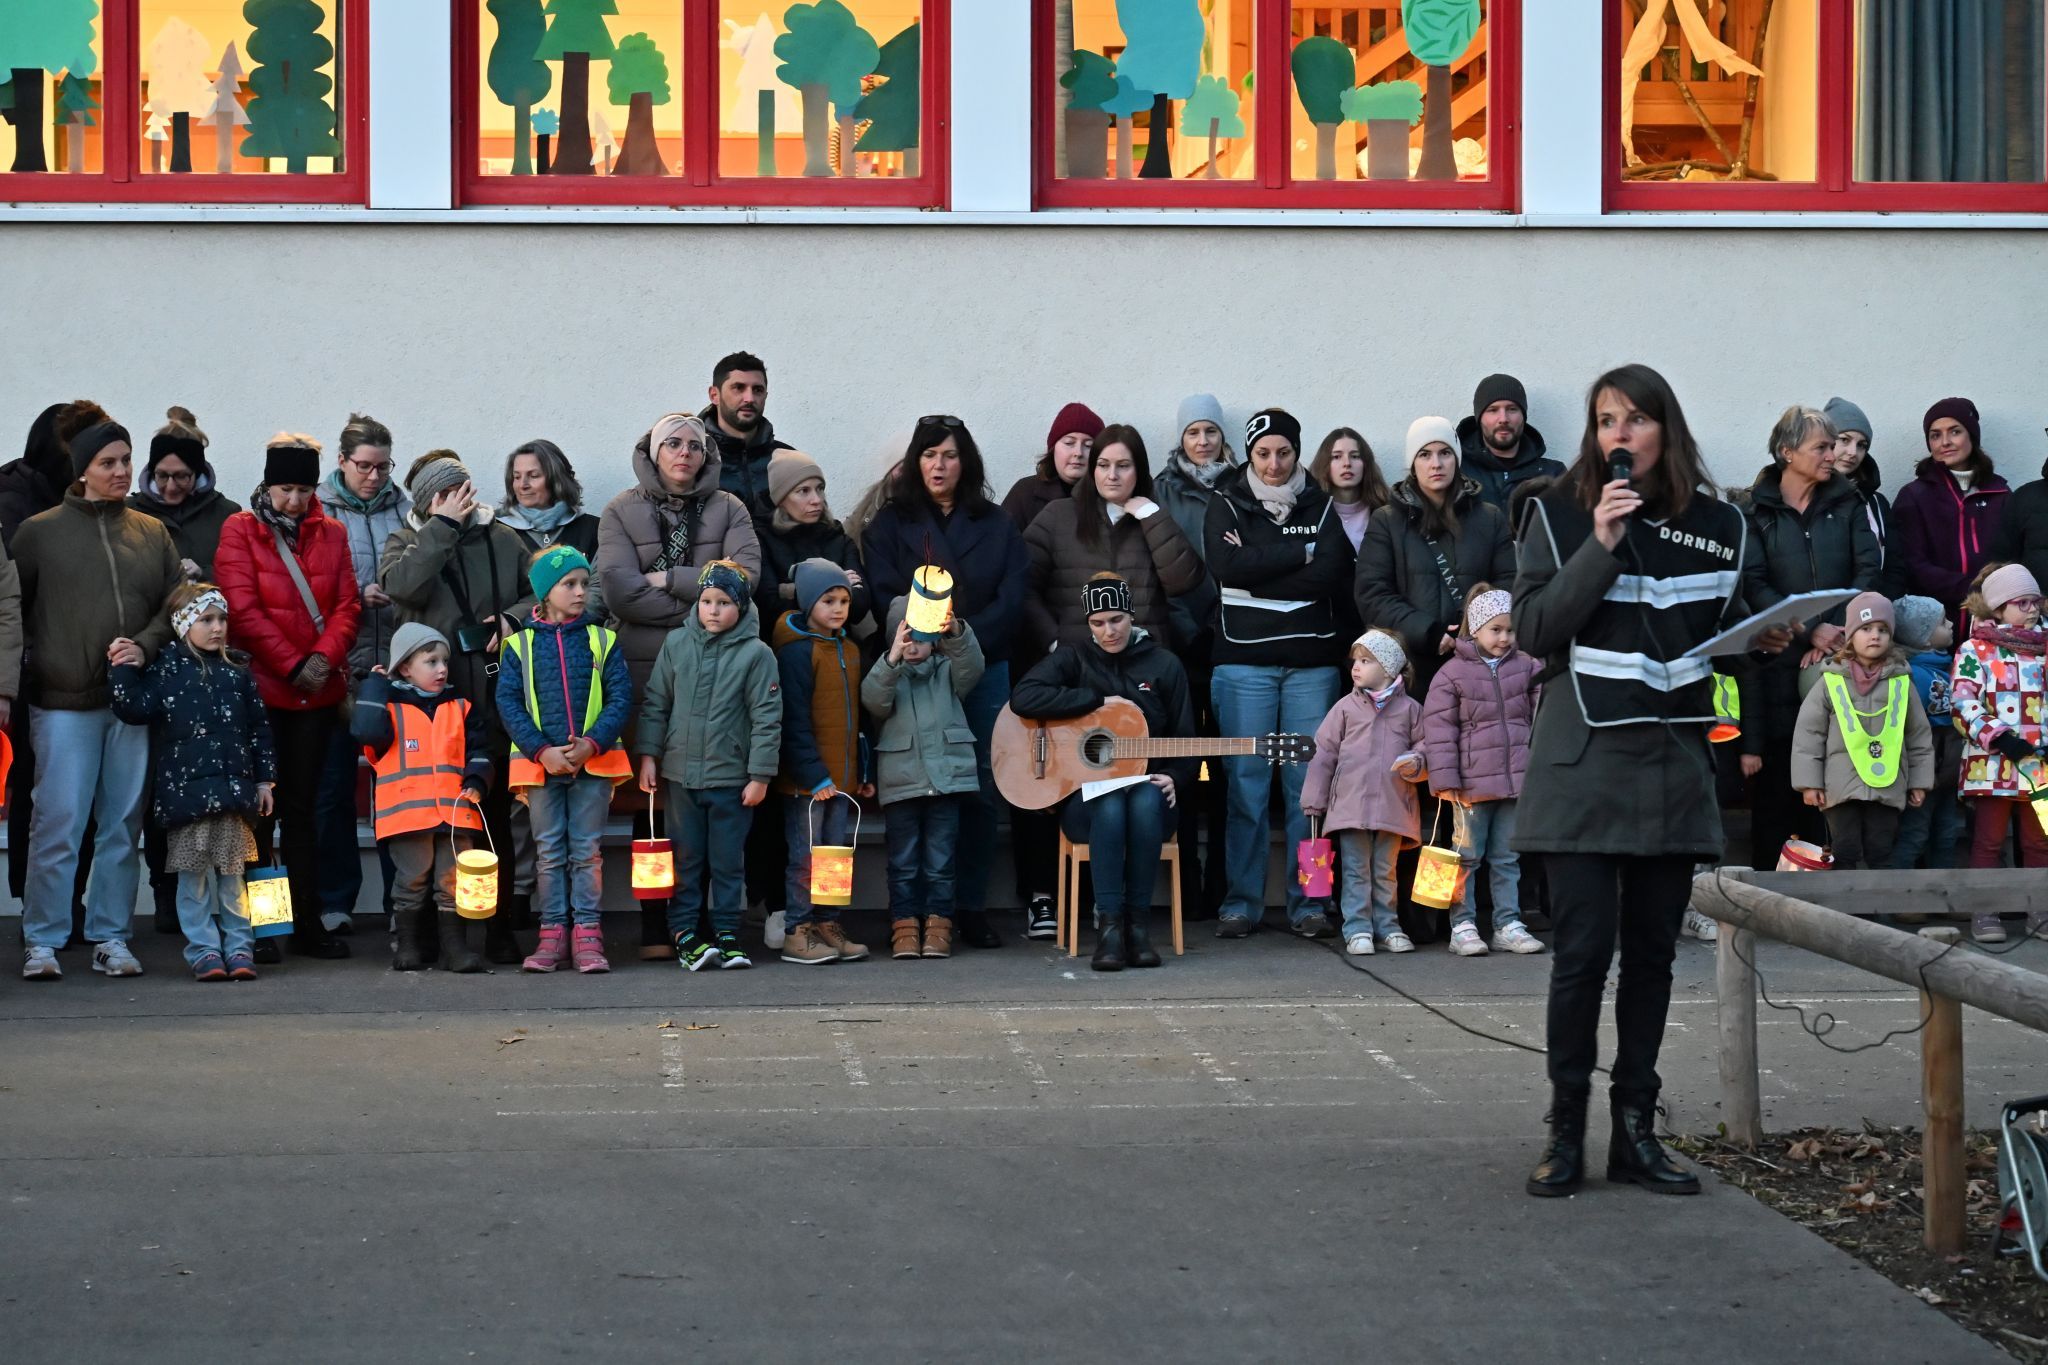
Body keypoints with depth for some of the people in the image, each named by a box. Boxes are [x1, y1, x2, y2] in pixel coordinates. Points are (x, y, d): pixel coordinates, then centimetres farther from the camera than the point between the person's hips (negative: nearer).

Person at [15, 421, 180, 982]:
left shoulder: (151, 533, 11)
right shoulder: (40, 532, 3)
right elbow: (10, 610, 3)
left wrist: (144, 646, -6)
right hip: (64, 703, -3)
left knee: (123, 825, 6)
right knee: (58, 825, -5)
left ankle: (111, 937, 14)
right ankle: (42, 941, 3)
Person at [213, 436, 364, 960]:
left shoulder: (331, 534, 11)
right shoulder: (240, 531, 0)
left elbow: (347, 604, 5)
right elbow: (242, 608, -8)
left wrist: (324, 656, -12)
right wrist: (292, 663, -13)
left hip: (317, 691, 3)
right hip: (260, 687, -3)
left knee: (302, 807, 7)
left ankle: (308, 923, 9)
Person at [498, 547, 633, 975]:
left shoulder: (602, 640, 4)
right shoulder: (519, 645, 3)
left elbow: (620, 698, -1)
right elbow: (509, 702, -3)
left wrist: (591, 744, -15)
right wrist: (542, 751, -14)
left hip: (593, 762, 0)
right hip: (540, 763, 0)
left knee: (588, 850, 2)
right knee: (548, 851, 6)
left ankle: (588, 936, 5)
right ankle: (552, 935, 10)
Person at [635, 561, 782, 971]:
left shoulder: (756, 653, -5)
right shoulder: (676, 644, 4)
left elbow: (767, 718, -5)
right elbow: (654, 702, 9)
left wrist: (760, 775, -7)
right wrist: (648, 756, 4)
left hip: (732, 777, -2)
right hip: (680, 772, 2)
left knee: (728, 861, 6)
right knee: (685, 858, 6)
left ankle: (726, 933, 13)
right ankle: (684, 933, 9)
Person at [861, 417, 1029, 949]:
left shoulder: (996, 525, 13)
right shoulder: (891, 523, 9)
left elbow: (1013, 597, 3)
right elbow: (883, 596, -1)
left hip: (984, 670, 2)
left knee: (982, 791, 0)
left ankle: (972, 907, 6)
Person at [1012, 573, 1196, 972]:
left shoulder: (1164, 665, 9)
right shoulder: (1073, 660, 5)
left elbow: (1184, 741, 9)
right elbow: (1023, 698, -15)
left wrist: (1172, 778, -12)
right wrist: (1098, 699, -13)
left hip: (1145, 788, 1)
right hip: (1084, 798, -1)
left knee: (1146, 801, -36)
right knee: (1111, 806, -37)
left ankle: (1138, 924, -31)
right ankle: (1110, 927, -36)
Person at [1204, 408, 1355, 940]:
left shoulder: (1320, 506, 12)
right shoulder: (1227, 506, 8)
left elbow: (1336, 573, -4)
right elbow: (1228, 564, -10)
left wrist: (1260, 572, -10)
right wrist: (1300, 553, -7)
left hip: (1312, 660, 1)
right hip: (1243, 659, -1)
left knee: (1309, 782, -1)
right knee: (1246, 781, -3)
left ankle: (1308, 902, 4)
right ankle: (1242, 901, 3)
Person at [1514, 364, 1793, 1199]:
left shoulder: (1717, 527, 9)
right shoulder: (1560, 515, -1)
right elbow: (1533, 631, -10)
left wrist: (1760, 639, -1)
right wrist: (1600, 548, -18)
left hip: (1674, 762, 4)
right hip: (1584, 761, -3)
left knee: (1652, 951, 7)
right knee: (1583, 948, -7)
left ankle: (1635, 1129, 16)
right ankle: (1566, 1131, 5)